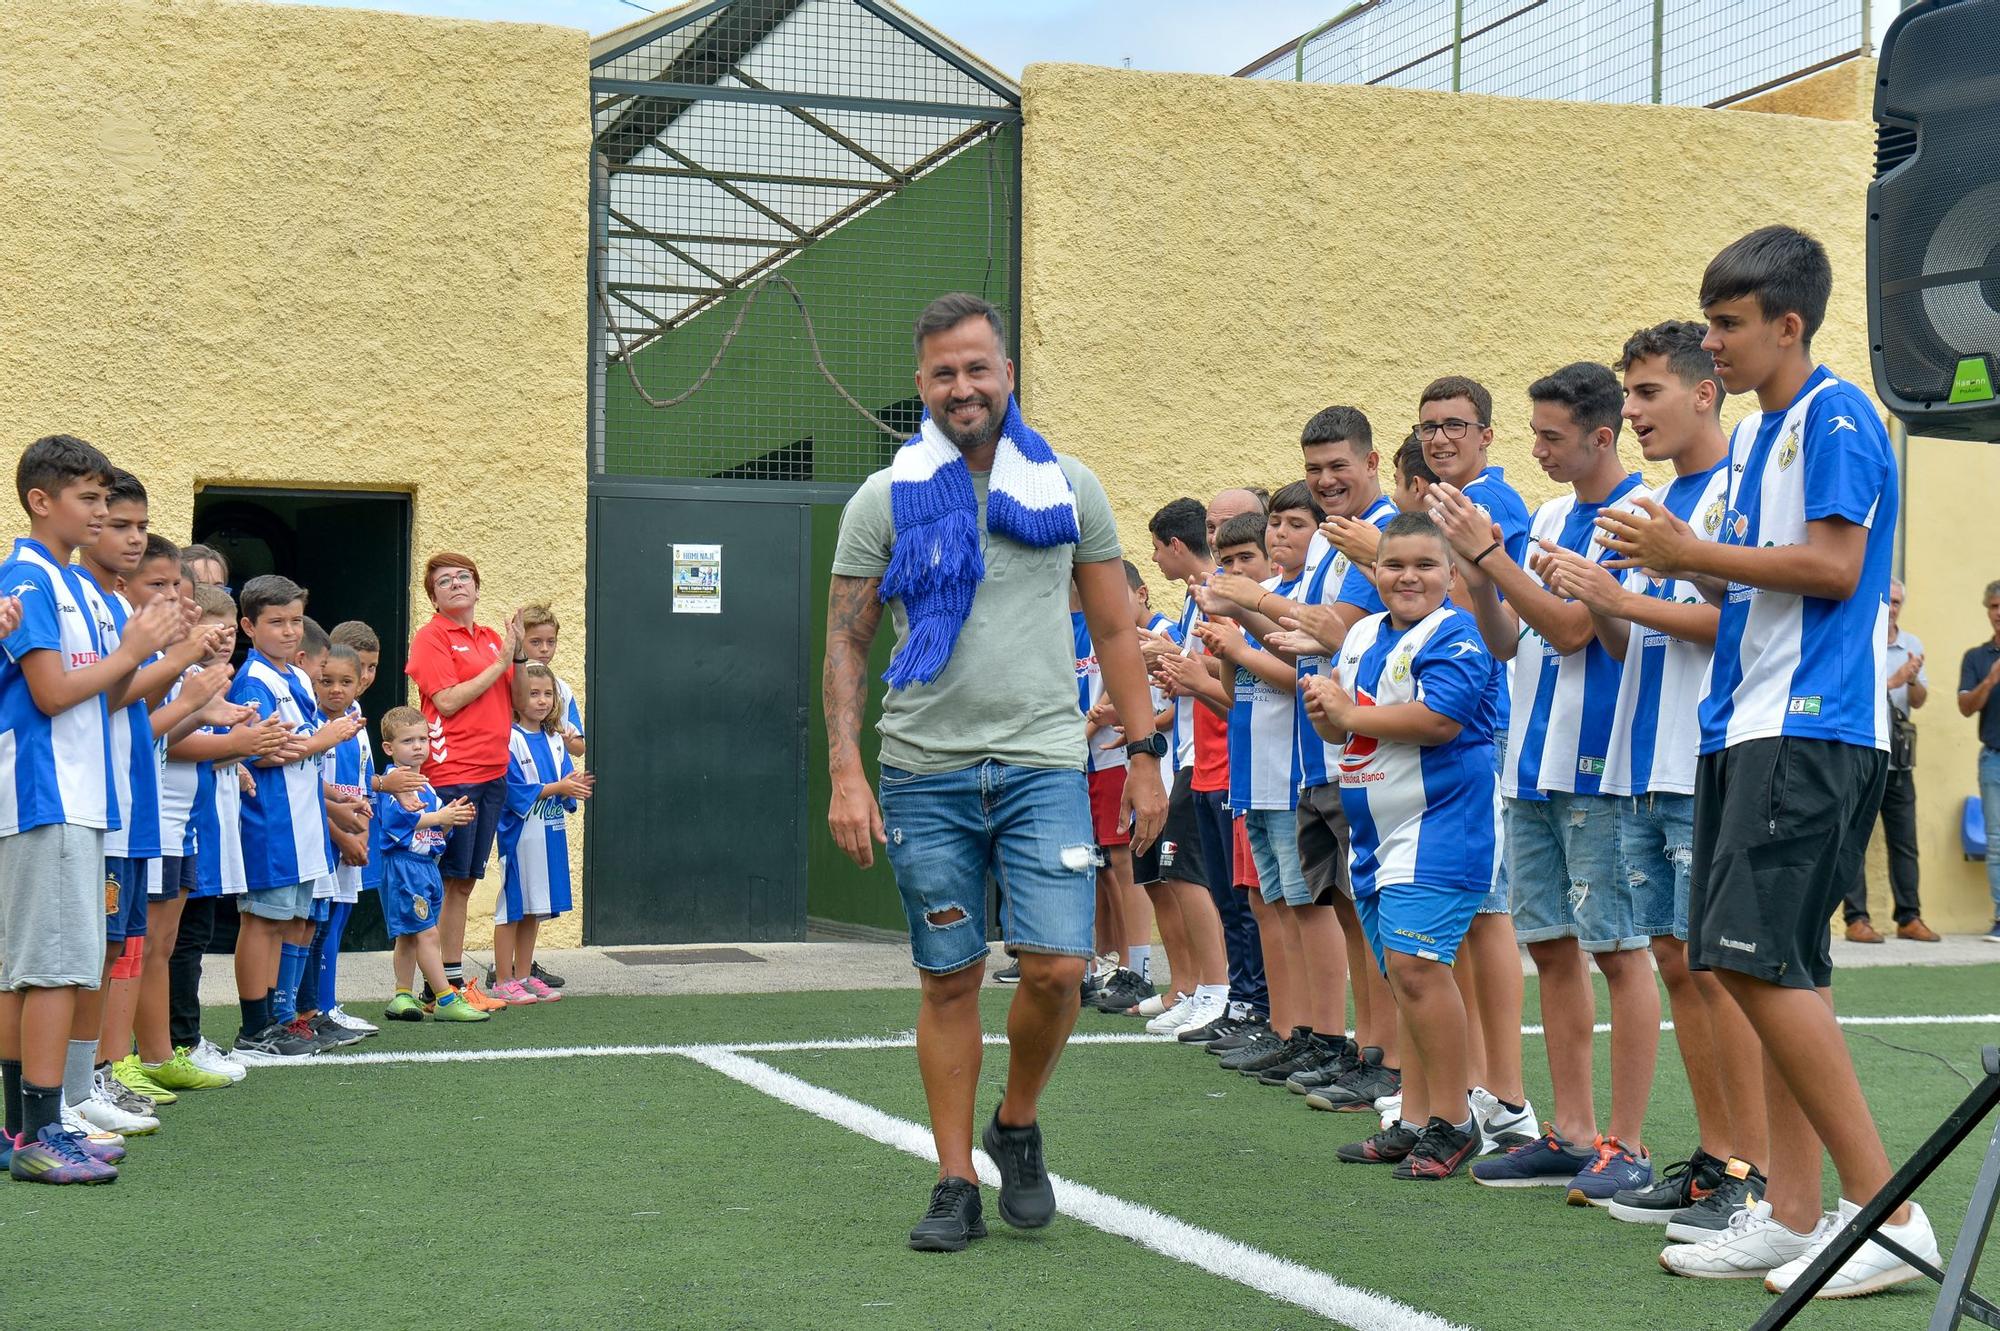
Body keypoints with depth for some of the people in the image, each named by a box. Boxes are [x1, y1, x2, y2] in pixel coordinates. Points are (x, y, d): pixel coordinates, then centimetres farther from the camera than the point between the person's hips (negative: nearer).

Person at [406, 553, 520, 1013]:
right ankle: (437, 987, -1)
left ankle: (455, 978, 17)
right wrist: (499, 664, -9)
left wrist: (518, 655, 0)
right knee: (444, 882, -5)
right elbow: (448, 701, -14)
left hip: (491, 774, 7)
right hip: (451, 775, -7)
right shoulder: (431, 637, -4)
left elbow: (519, 705, 13)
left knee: (464, 882, 11)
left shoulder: (491, 639, 15)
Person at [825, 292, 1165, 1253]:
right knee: (949, 980, 5)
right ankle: (955, 1184, 16)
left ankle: (1018, 1127, 17)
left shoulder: (1069, 488, 6)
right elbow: (846, 645, 4)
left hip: (1043, 766, 0)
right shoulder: (883, 499, 3)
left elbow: (1114, 632, 11)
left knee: (1056, 967, -11)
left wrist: (1144, 756, 6)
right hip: (925, 774, 0)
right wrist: (845, 775, -6)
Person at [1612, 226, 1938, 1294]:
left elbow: (1834, 566, -18)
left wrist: (1696, 554, -12)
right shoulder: (1752, 432, 19)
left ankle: (1887, 1209, -9)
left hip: (1810, 731, -10)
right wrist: (1683, 564, 8)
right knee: (1768, 967, 9)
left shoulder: (1837, 417, -8)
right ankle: (1791, 1214, 14)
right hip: (1745, 726, 10)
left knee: (1759, 960, -15)